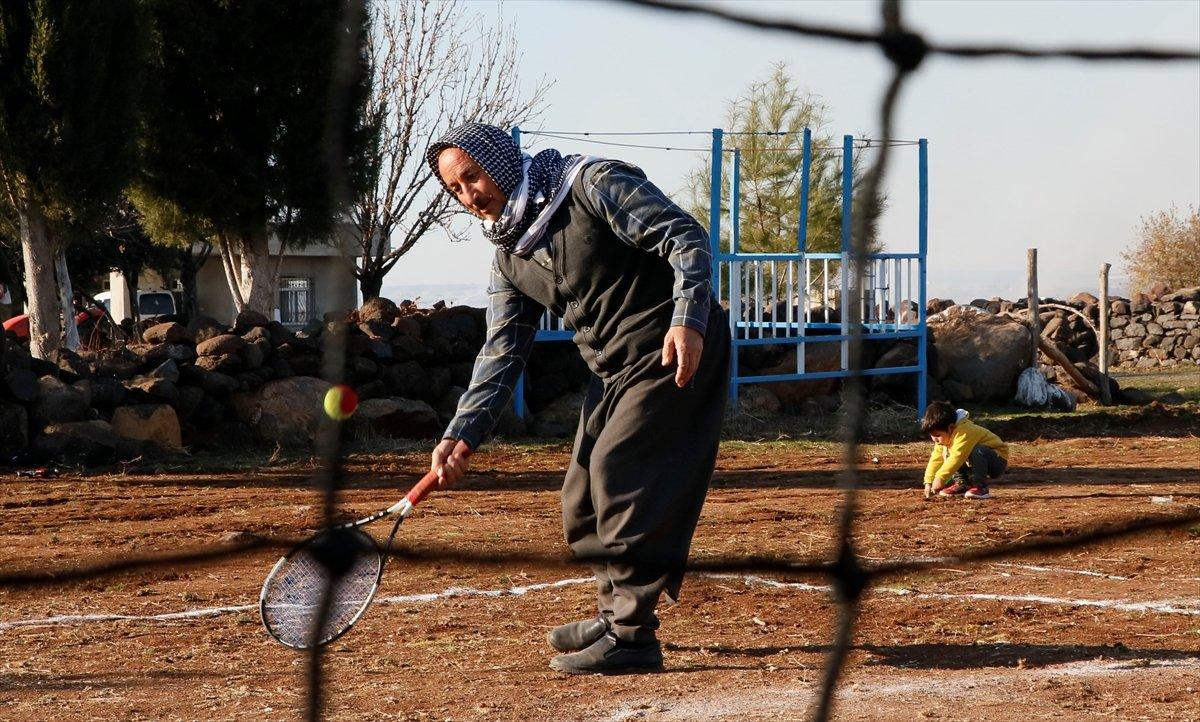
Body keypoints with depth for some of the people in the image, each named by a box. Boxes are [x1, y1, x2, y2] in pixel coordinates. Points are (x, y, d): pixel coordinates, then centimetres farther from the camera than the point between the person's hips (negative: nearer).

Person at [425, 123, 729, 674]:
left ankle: (632, 635, -17)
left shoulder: (592, 184, -12)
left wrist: (687, 318, -31)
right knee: (583, 499, 10)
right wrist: (463, 435, -6)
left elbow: (686, 239, -17)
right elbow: (502, 353, 7)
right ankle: (616, 614, 27)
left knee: (619, 471, -18)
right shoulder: (508, 256, 10)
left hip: (678, 352, -9)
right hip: (615, 371, 9)